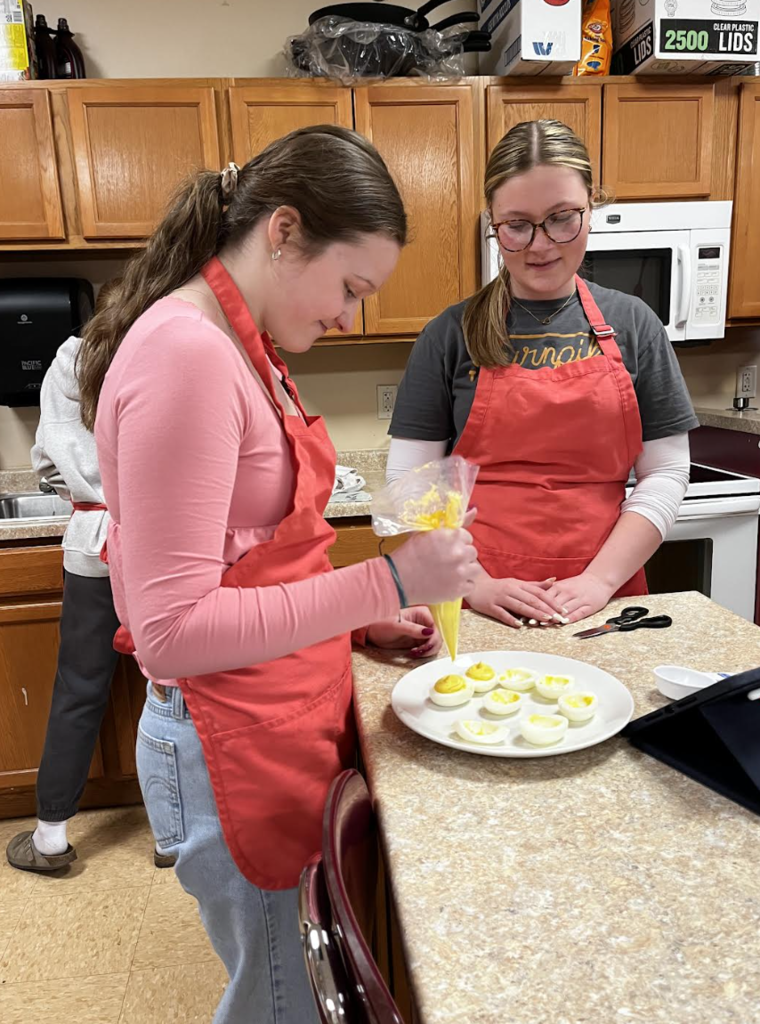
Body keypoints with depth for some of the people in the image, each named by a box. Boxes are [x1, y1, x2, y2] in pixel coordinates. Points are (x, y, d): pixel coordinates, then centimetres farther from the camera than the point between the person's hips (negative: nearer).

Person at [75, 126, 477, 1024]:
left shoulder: (237, 346, 9)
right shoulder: (187, 355, -21)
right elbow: (169, 632, -25)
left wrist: (359, 622, 5)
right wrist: (384, 584, -24)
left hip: (286, 729, 9)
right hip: (235, 750, -9)